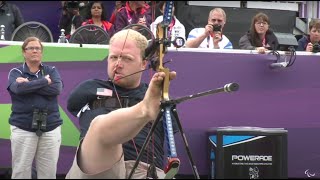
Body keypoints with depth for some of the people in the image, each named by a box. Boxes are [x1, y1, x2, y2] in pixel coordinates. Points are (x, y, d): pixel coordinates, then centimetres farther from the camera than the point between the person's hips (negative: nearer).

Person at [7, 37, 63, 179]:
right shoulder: (15, 72, 6)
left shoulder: (51, 70, 11)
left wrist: (29, 85, -12)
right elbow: (19, 88, -16)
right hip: (23, 128, -1)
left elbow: (57, 88, -8)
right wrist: (44, 81, -9)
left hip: (50, 128, 2)